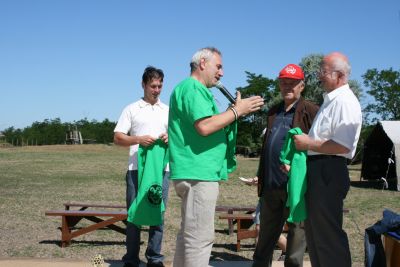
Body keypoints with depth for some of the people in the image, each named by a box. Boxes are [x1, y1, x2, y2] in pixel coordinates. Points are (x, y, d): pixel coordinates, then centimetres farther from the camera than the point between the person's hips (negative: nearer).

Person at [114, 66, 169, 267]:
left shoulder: (168, 111, 15)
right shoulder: (131, 109, 7)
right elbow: (117, 138, 1)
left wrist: (171, 138, -9)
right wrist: (139, 139, -15)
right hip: (136, 169, -2)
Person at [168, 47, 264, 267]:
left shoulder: (195, 89, 22)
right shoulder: (192, 87, -11)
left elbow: (211, 125, 21)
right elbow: (205, 127, -23)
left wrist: (236, 112, 10)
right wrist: (237, 111, -13)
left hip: (196, 172, 11)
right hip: (198, 173, -11)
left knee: (189, 234, 17)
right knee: (200, 238, -8)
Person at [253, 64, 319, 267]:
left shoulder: (310, 111, -3)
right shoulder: (273, 112, 17)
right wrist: (261, 178, 16)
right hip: (271, 186, 6)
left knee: (296, 233, 5)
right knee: (265, 235, 15)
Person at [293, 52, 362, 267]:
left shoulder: (344, 101, -14)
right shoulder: (330, 100, 19)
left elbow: (342, 145, -24)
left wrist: (308, 144, -15)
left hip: (328, 173, -11)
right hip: (317, 169, 11)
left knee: (328, 235, -5)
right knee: (314, 231, 17)